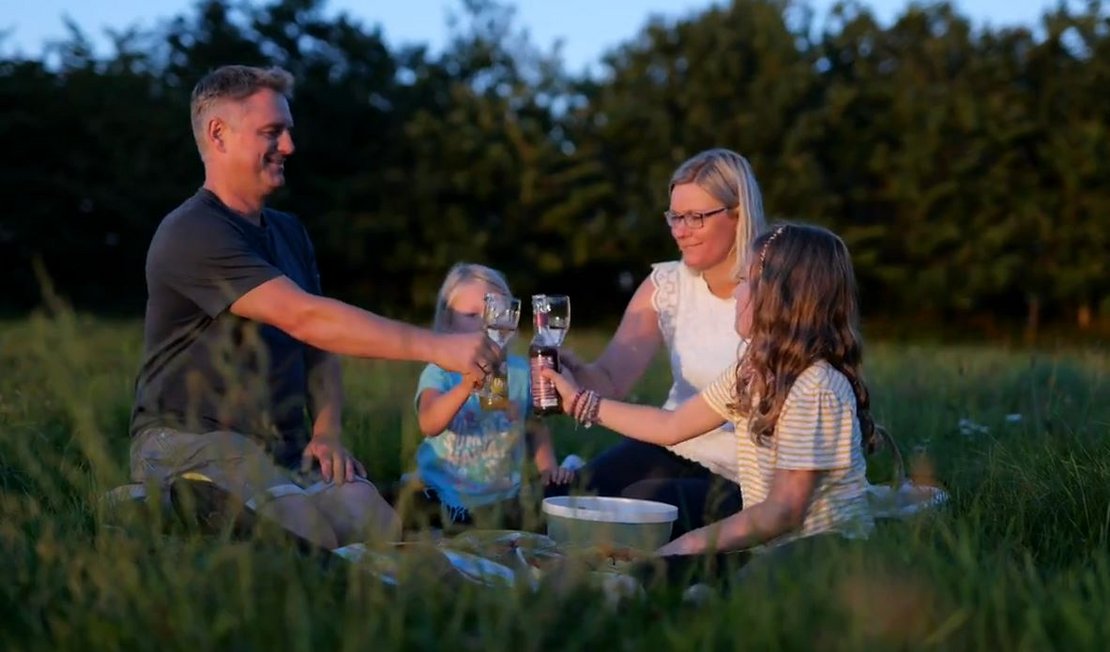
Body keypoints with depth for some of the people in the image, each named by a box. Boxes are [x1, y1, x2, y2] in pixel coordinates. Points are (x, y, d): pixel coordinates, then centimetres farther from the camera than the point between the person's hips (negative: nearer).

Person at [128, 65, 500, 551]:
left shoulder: (289, 233, 16)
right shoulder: (192, 235, -14)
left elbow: (321, 343, 17)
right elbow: (306, 318, -25)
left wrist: (328, 432, -3)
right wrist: (437, 348, -29)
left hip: (284, 452, 7)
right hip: (190, 442, -7)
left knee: (385, 533, -20)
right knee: (307, 536, -34)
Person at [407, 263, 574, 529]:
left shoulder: (521, 371, -1)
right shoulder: (439, 371, -13)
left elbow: (536, 427, 13)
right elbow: (429, 425, -32)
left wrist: (548, 467, -4)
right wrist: (466, 386, -47)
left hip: (501, 503, 4)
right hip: (446, 502, -3)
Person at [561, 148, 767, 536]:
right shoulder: (666, 285, 1)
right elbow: (610, 380, -9)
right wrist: (572, 369, -30)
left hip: (744, 476, -4)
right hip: (671, 449, 4)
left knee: (640, 502, -26)